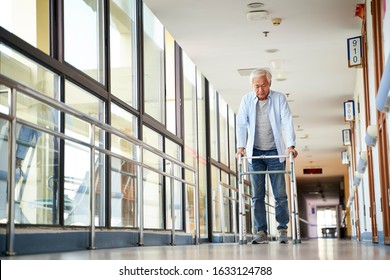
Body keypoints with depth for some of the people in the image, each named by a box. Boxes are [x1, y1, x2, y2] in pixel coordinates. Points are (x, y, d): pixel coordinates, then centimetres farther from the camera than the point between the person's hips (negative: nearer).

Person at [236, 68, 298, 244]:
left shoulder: (279, 99, -4)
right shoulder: (246, 100, 0)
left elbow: (287, 122, -10)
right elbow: (241, 124, -4)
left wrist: (290, 145, -23)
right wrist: (241, 146, -17)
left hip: (275, 152, -1)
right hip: (255, 153, 1)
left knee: (280, 194, 0)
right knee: (257, 195, 1)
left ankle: (282, 230, 11)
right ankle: (261, 232, 5)